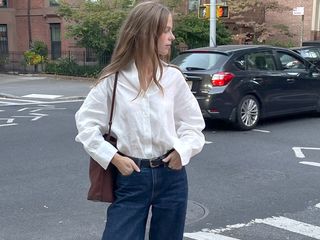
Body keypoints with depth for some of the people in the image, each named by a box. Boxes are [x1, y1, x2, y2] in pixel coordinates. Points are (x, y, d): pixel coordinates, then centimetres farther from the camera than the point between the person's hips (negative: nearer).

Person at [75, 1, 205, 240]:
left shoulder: (173, 77, 0)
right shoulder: (113, 79, -5)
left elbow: (194, 122, 8)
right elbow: (86, 122, 0)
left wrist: (183, 150, -8)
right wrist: (113, 158, -8)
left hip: (171, 176, 2)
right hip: (130, 178, -2)